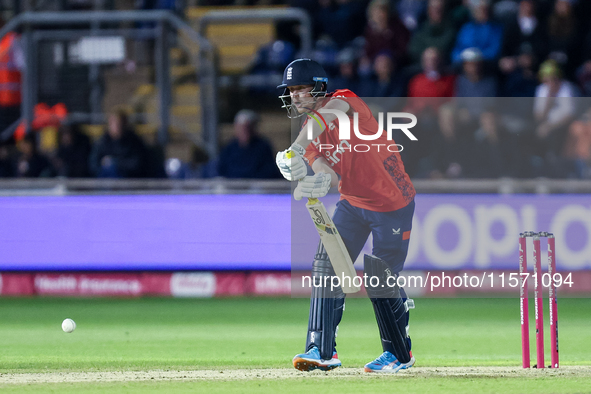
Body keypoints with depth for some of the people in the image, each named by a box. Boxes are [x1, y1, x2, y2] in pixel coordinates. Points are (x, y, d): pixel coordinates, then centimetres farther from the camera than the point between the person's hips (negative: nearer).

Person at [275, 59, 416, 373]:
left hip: (392, 203, -6)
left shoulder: (343, 101, -16)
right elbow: (329, 175, -13)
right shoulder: (310, 133, 1)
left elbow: (324, 118, -41)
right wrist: (319, 183, -37)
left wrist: (296, 149, -54)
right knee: (327, 266, -8)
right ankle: (322, 350, -8)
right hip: (353, 203, 6)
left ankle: (399, 354, 16)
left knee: (380, 279, -3)